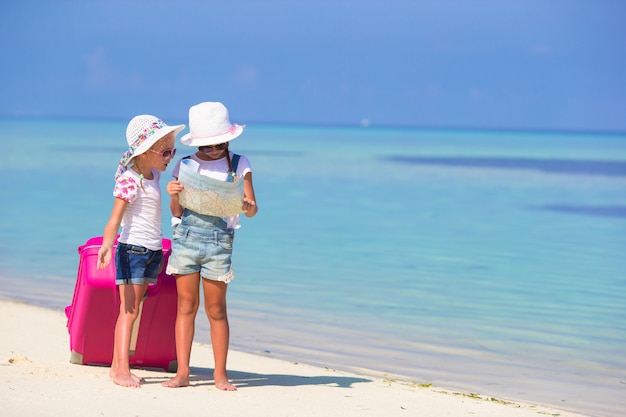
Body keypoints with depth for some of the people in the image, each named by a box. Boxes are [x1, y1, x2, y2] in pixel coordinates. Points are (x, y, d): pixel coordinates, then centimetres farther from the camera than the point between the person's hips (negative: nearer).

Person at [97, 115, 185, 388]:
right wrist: (107, 246, -38)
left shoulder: (153, 175, 10)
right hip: (132, 249, -8)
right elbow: (115, 218, -25)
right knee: (129, 311, -9)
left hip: (152, 251, 8)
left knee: (132, 310, 9)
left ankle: (117, 366, 13)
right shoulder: (129, 180, -15)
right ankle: (121, 369, -10)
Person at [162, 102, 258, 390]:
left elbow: (253, 209, 0)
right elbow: (177, 212, 11)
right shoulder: (186, 165, 8)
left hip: (218, 239, -2)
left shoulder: (239, 165, 4)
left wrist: (247, 207, -23)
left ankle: (220, 374, 12)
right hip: (186, 235, 2)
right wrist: (174, 195, -10)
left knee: (216, 309, 3)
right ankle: (182, 372, 8)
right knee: (186, 305, 4)